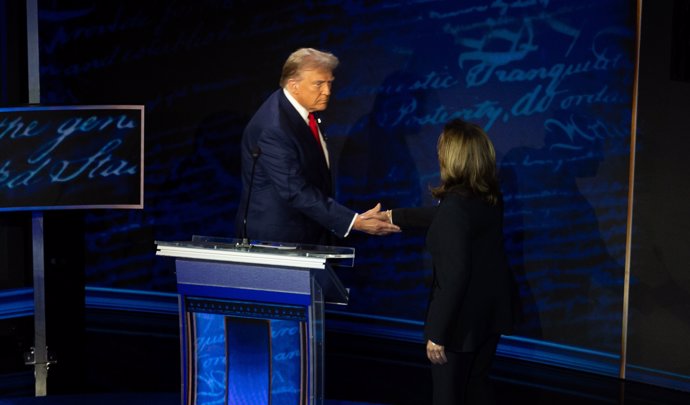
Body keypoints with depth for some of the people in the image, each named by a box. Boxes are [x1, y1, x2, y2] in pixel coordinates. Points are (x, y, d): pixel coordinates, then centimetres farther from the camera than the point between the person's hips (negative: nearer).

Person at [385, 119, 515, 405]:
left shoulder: (456, 205, -25)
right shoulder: (490, 199, 1)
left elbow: (455, 276, -27)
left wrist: (437, 332, -21)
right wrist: (395, 216, 29)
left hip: (461, 319, -8)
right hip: (491, 312, 8)